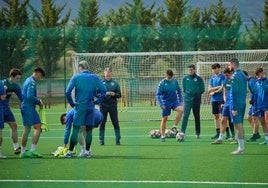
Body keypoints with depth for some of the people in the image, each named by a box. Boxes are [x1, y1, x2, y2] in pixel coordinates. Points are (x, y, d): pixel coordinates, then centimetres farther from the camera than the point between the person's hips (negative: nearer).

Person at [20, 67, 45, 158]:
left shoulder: (27, 80, 18)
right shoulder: (32, 82, -13)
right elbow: (30, 96, -23)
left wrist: (37, 100, 12)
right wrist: (39, 102, -10)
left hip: (24, 107, 10)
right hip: (29, 108, -10)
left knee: (27, 129, 13)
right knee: (38, 128, -10)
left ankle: (23, 152, 15)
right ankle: (32, 151, -15)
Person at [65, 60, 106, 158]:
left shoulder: (76, 77, -2)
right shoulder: (95, 77, 5)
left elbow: (68, 91, -10)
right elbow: (103, 90, 0)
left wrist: (72, 103, 0)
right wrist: (97, 101, 6)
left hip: (80, 106, -2)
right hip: (91, 107, 2)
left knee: (75, 129, 0)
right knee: (89, 129, 8)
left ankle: (70, 151, -1)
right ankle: (87, 151, 7)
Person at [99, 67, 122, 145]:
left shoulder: (115, 83, 6)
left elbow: (119, 95, 8)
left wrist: (114, 94, -13)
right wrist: (103, 94, -16)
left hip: (113, 105, 1)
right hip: (103, 105, -1)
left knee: (116, 123, 1)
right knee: (102, 123, 1)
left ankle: (118, 140, 5)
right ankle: (101, 140, 7)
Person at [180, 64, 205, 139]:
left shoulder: (199, 79, -1)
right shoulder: (185, 78, 4)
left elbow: (202, 89, 2)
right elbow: (184, 88, 13)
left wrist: (196, 94, -1)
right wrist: (188, 93, 3)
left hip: (196, 100, 0)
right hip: (187, 100, 0)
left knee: (197, 117, 8)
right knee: (185, 115, -13)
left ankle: (198, 133, 18)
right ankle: (182, 132, -16)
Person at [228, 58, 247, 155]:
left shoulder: (234, 76, -15)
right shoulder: (243, 75, 13)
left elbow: (233, 93, -18)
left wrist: (233, 108, -19)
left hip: (236, 104, -9)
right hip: (243, 103, 9)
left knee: (238, 126, -6)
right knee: (240, 125, 14)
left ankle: (240, 149, -6)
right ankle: (242, 147, 16)